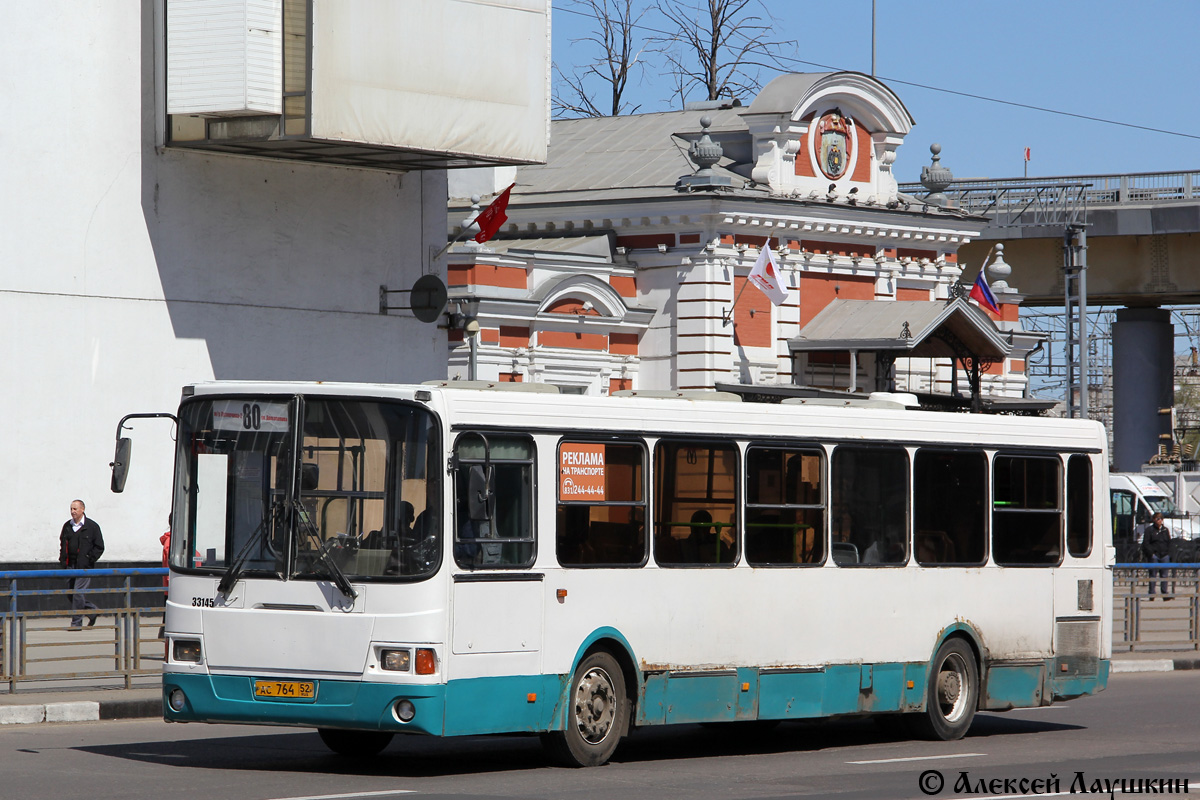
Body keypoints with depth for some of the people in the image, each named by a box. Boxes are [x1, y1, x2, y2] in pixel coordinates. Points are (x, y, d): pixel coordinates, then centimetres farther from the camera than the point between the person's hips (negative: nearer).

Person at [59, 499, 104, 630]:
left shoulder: (92, 526, -2)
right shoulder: (67, 526, 13)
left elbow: (99, 547, 0)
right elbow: (63, 544, 22)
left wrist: (89, 559, -9)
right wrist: (63, 561, 9)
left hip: (84, 566, -6)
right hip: (71, 566, 6)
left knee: (77, 592, -11)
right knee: (71, 594, 7)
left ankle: (76, 622, -5)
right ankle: (93, 610, 26)